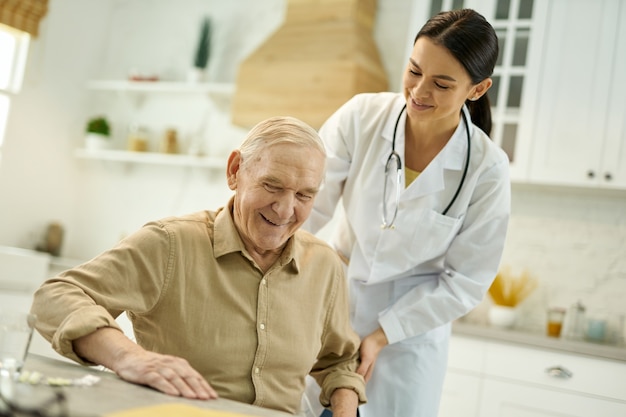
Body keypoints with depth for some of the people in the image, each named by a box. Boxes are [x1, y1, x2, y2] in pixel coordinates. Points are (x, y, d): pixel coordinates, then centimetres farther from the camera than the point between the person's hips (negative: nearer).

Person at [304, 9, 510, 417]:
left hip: (411, 332, -1)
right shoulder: (361, 116, -12)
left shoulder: (486, 169, -14)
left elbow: (466, 280, -9)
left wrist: (380, 335, -12)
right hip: (328, 307, 1)